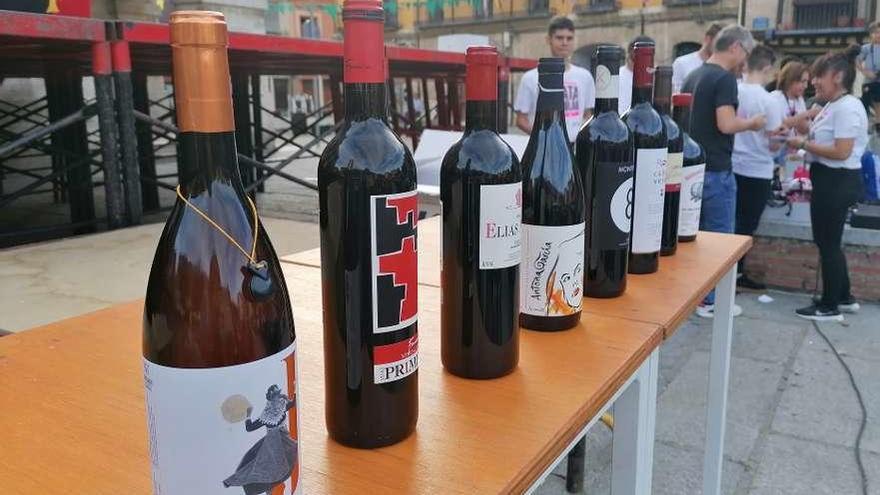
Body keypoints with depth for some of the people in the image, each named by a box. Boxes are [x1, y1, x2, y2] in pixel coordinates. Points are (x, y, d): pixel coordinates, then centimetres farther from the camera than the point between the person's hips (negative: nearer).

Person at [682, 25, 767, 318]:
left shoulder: (693, 77, 13)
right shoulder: (725, 79, -14)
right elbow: (726, 124, -24)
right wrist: (752, 123, -4)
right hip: (715, 170, -8)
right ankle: (710, 301, 8)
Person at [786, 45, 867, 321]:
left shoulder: (847, 107, -19)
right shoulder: (833, 105, 13)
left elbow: (841, 152, -24)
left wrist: (803, 144, -18)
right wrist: (802, 134, 0)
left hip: (838, 182, -10)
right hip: (829, 180, 10)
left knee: (828, 243, 0)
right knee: (827, 241, 18)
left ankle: (829, 307, 12)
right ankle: (844, 298, 30)